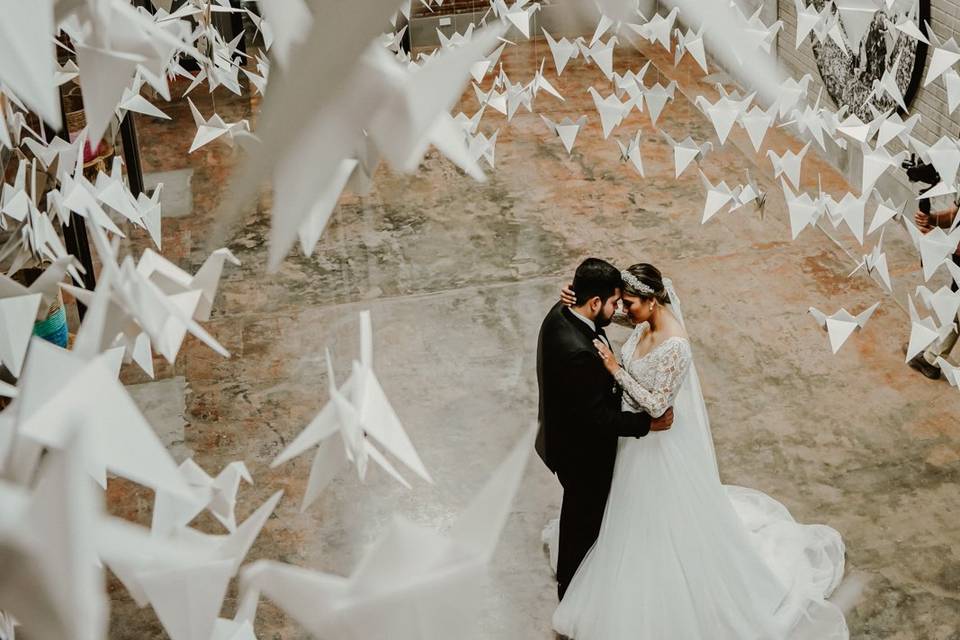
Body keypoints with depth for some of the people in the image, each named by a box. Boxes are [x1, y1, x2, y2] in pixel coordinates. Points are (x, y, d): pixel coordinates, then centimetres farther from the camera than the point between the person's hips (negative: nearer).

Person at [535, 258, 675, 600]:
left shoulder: (561, 313, -11)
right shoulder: (578, 353, -40)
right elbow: (595, 417, -31)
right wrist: (648, 423, -22)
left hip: (564, 434, 9)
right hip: (582, 452, -9)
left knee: (580, 509, 32)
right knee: (584, 516, 17)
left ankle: (569, 570, 57)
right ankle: (572, 585, 42)